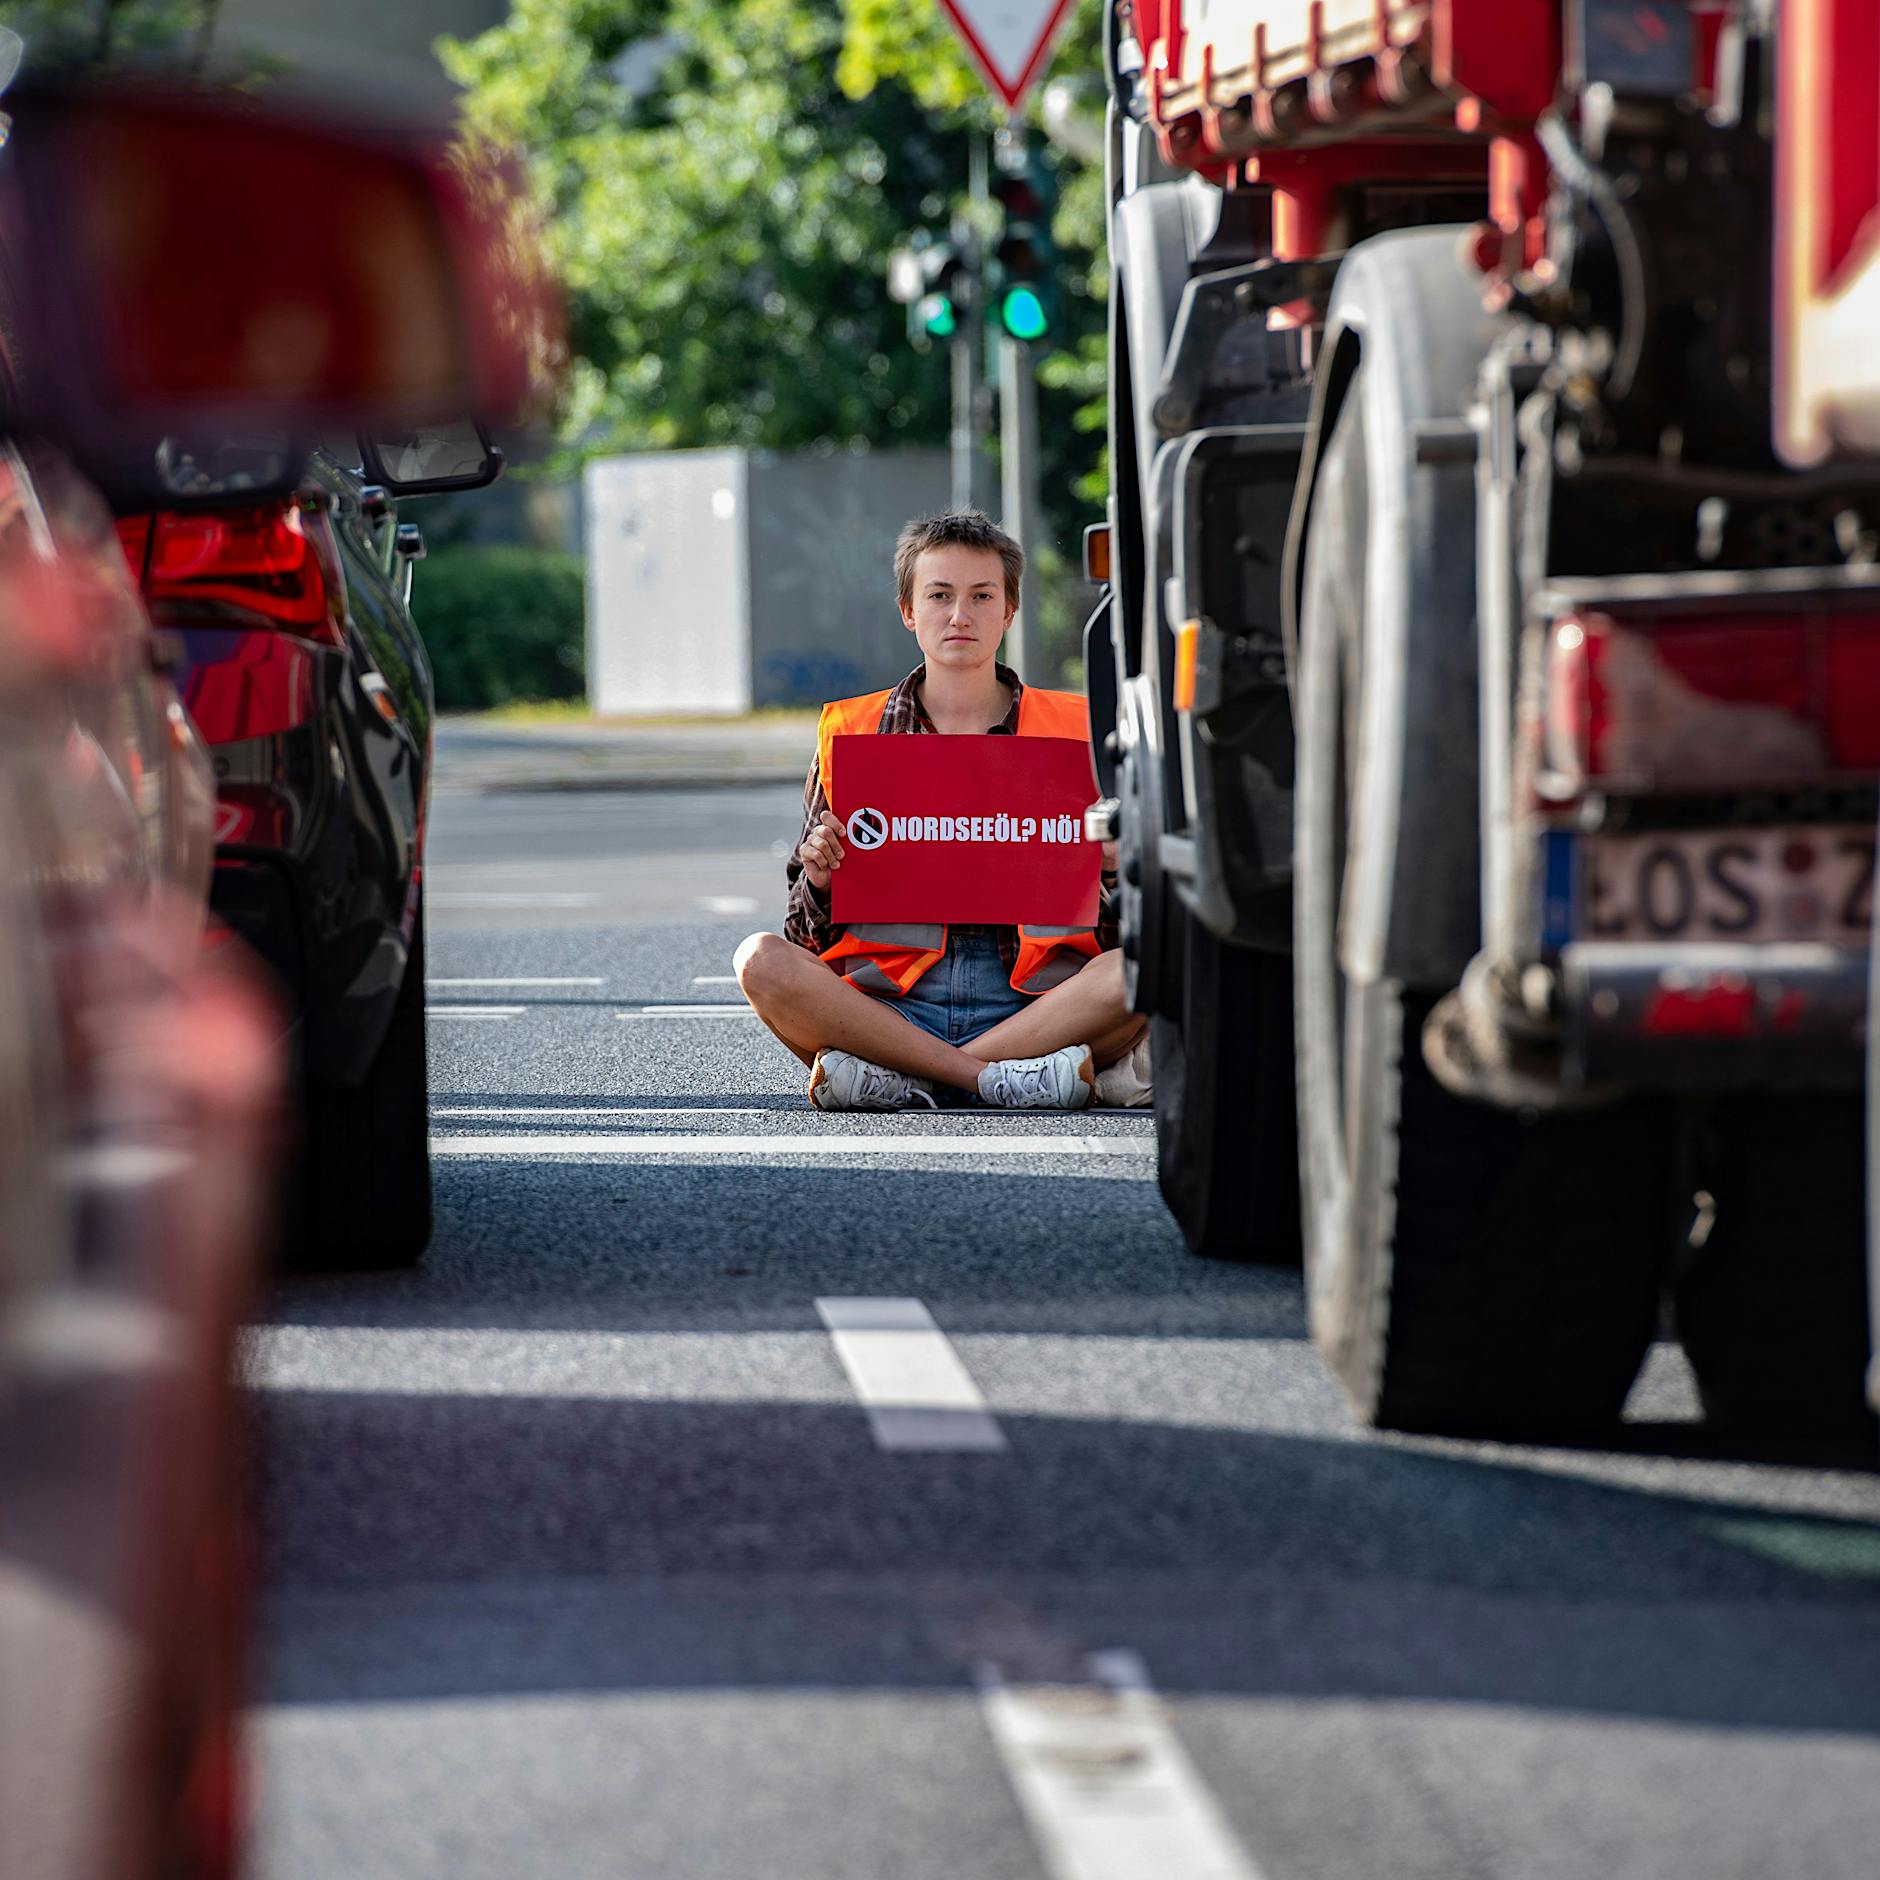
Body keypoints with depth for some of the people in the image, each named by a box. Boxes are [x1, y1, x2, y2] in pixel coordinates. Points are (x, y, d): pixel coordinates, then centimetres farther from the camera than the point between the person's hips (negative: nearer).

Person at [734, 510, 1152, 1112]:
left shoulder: (1075, 729, 13)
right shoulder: (848, 732, 13)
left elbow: (1118, 930, 13)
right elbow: (810, 937, 14)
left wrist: (1112, 866, -9)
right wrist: (819, 879, -9)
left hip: (1030, 1002, 0)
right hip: (887, 1002, 0)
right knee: (762, 961, -28)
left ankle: (899, 1078, -29)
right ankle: (1006, 1079, -31)